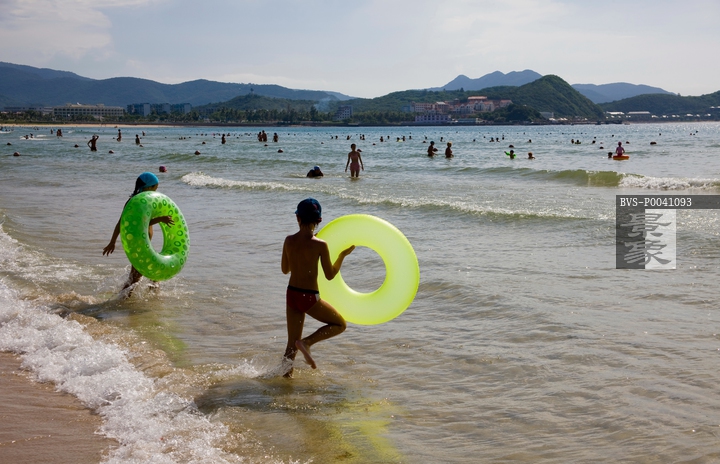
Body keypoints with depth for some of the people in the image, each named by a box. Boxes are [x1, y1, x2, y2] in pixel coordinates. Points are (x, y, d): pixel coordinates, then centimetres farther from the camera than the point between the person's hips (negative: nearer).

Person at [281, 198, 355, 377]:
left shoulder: (289, 241, -3)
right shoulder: (320, 245, -16)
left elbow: (285, 269, 10)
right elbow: (330, 275, -8)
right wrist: (343, 254, 4)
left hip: (291, 294, 5)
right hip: (310, 297, -5)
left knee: (292, 343, 18)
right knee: (339, 324, 15)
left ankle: (286, 374, 17)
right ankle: (307, 342, -3)